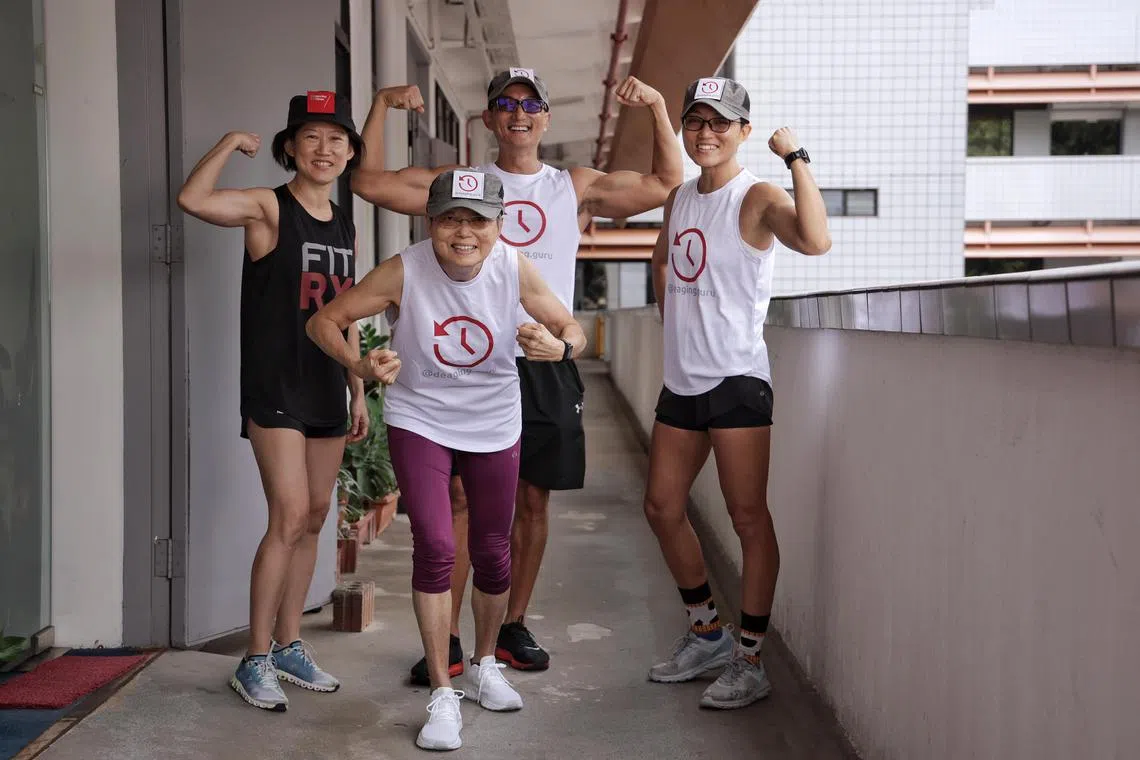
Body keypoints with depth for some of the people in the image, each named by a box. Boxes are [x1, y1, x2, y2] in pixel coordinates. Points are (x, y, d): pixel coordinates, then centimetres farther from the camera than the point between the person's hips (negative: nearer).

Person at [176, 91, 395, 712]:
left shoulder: (345, 227, 13)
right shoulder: (269, 207, -6)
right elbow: (193, 200, -26)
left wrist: (358, 392, 16)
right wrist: (230, 143, -16)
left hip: (326, 388, 7)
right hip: (274, 386, -7)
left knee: (314, 518, 10)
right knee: (289, 517, -12)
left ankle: (288, 644, 23)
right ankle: (255, 661, 1)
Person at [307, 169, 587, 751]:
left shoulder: (514, 268, -16)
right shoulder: (404, 272, -20)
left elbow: (573, 329, -11)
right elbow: (323, 321, -13)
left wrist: (560, 346, -35)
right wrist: (359, 366, -32)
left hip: (494, 425, 2)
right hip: (419, 421, -2)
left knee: (492, 553, 10)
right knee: (435, 548, -13)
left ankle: (484, 666, 37)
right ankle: (442, 696, 3)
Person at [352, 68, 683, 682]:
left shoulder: (576, 188, 12)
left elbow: (667, 183, 11)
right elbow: (369, 181, 6)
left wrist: (657, 107, 1)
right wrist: (382, 104, -1)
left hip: (546, 362, 2)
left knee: (532, 500, 7)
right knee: (460, 498, -4)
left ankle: (513, 628, 21)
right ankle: (447, 638, 4)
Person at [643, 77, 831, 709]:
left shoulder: (757, 198, -9)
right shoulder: (679, 198, 14)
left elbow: (815, 241, -30)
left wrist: (796, 159, -25)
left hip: (736, 379, -8)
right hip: (681, 379, 8)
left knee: (747, 515, -5)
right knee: (662, 507, 13)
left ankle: (749, 662, 5)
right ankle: (707, 635, 29)